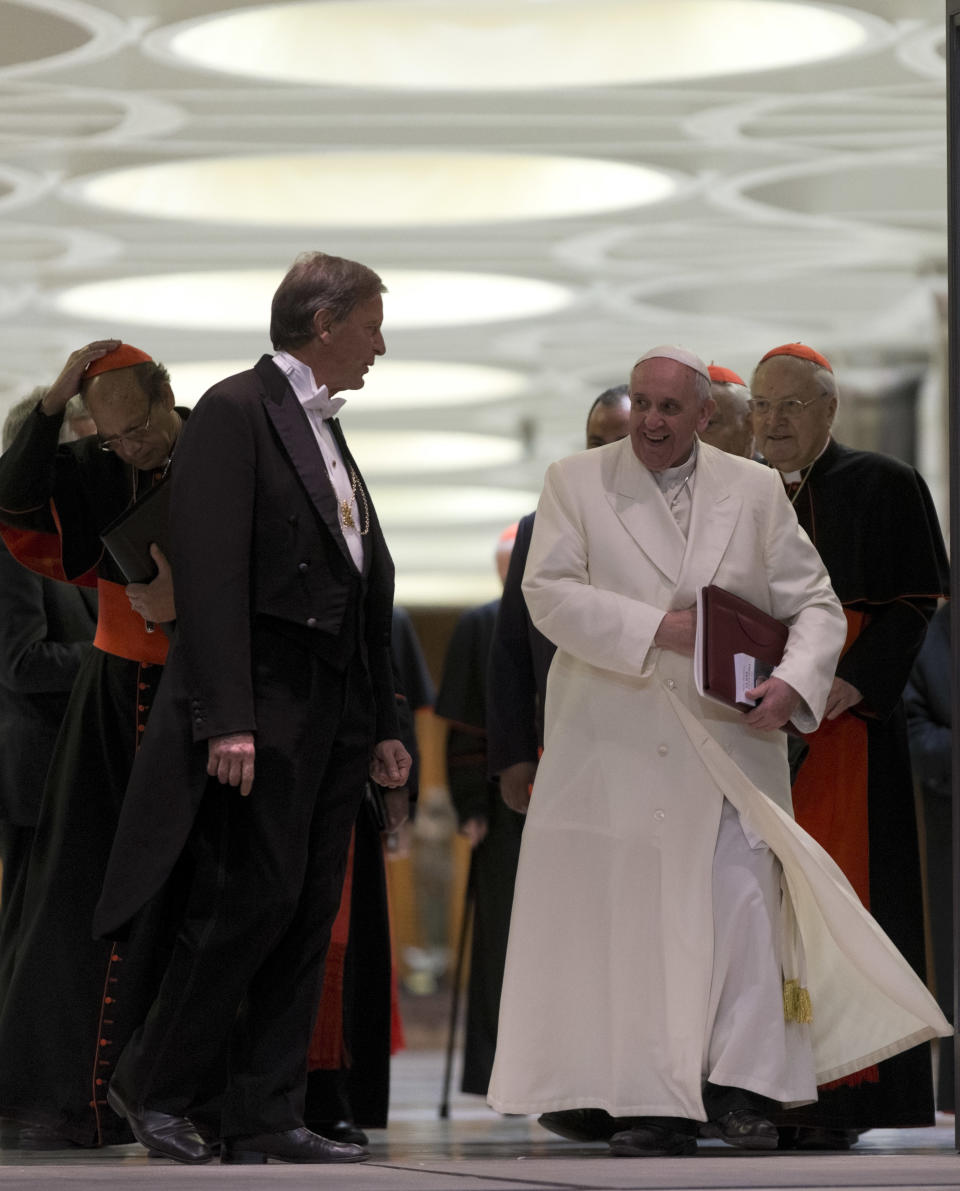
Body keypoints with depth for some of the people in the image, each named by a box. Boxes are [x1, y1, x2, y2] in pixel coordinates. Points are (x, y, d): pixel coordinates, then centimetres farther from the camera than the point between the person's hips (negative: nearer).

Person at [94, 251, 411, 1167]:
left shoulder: (326, 432, 20)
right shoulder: (235, 412, -7)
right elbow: (211, 574, -16)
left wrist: (380, 725, 17)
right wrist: (227, 720, -22)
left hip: (333, 716, 9)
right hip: (264, 707, -9)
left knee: (309, 914, 5)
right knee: (251, 900, -10)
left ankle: (265, 1118, 8)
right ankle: (153, 1083, 5)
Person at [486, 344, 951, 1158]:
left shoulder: (755, 491, 9)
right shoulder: (576, 483, 6)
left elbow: (815, 604, 9)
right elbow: (548, 593, -4)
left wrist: (794, 682, -10)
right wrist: (656, 629, -14)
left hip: (729, 745, 1)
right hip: (614, 747, -1)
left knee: (743, 907, -9)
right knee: (627, 918, -2)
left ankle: (743, 1091, -5)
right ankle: (653, 1102, 2)